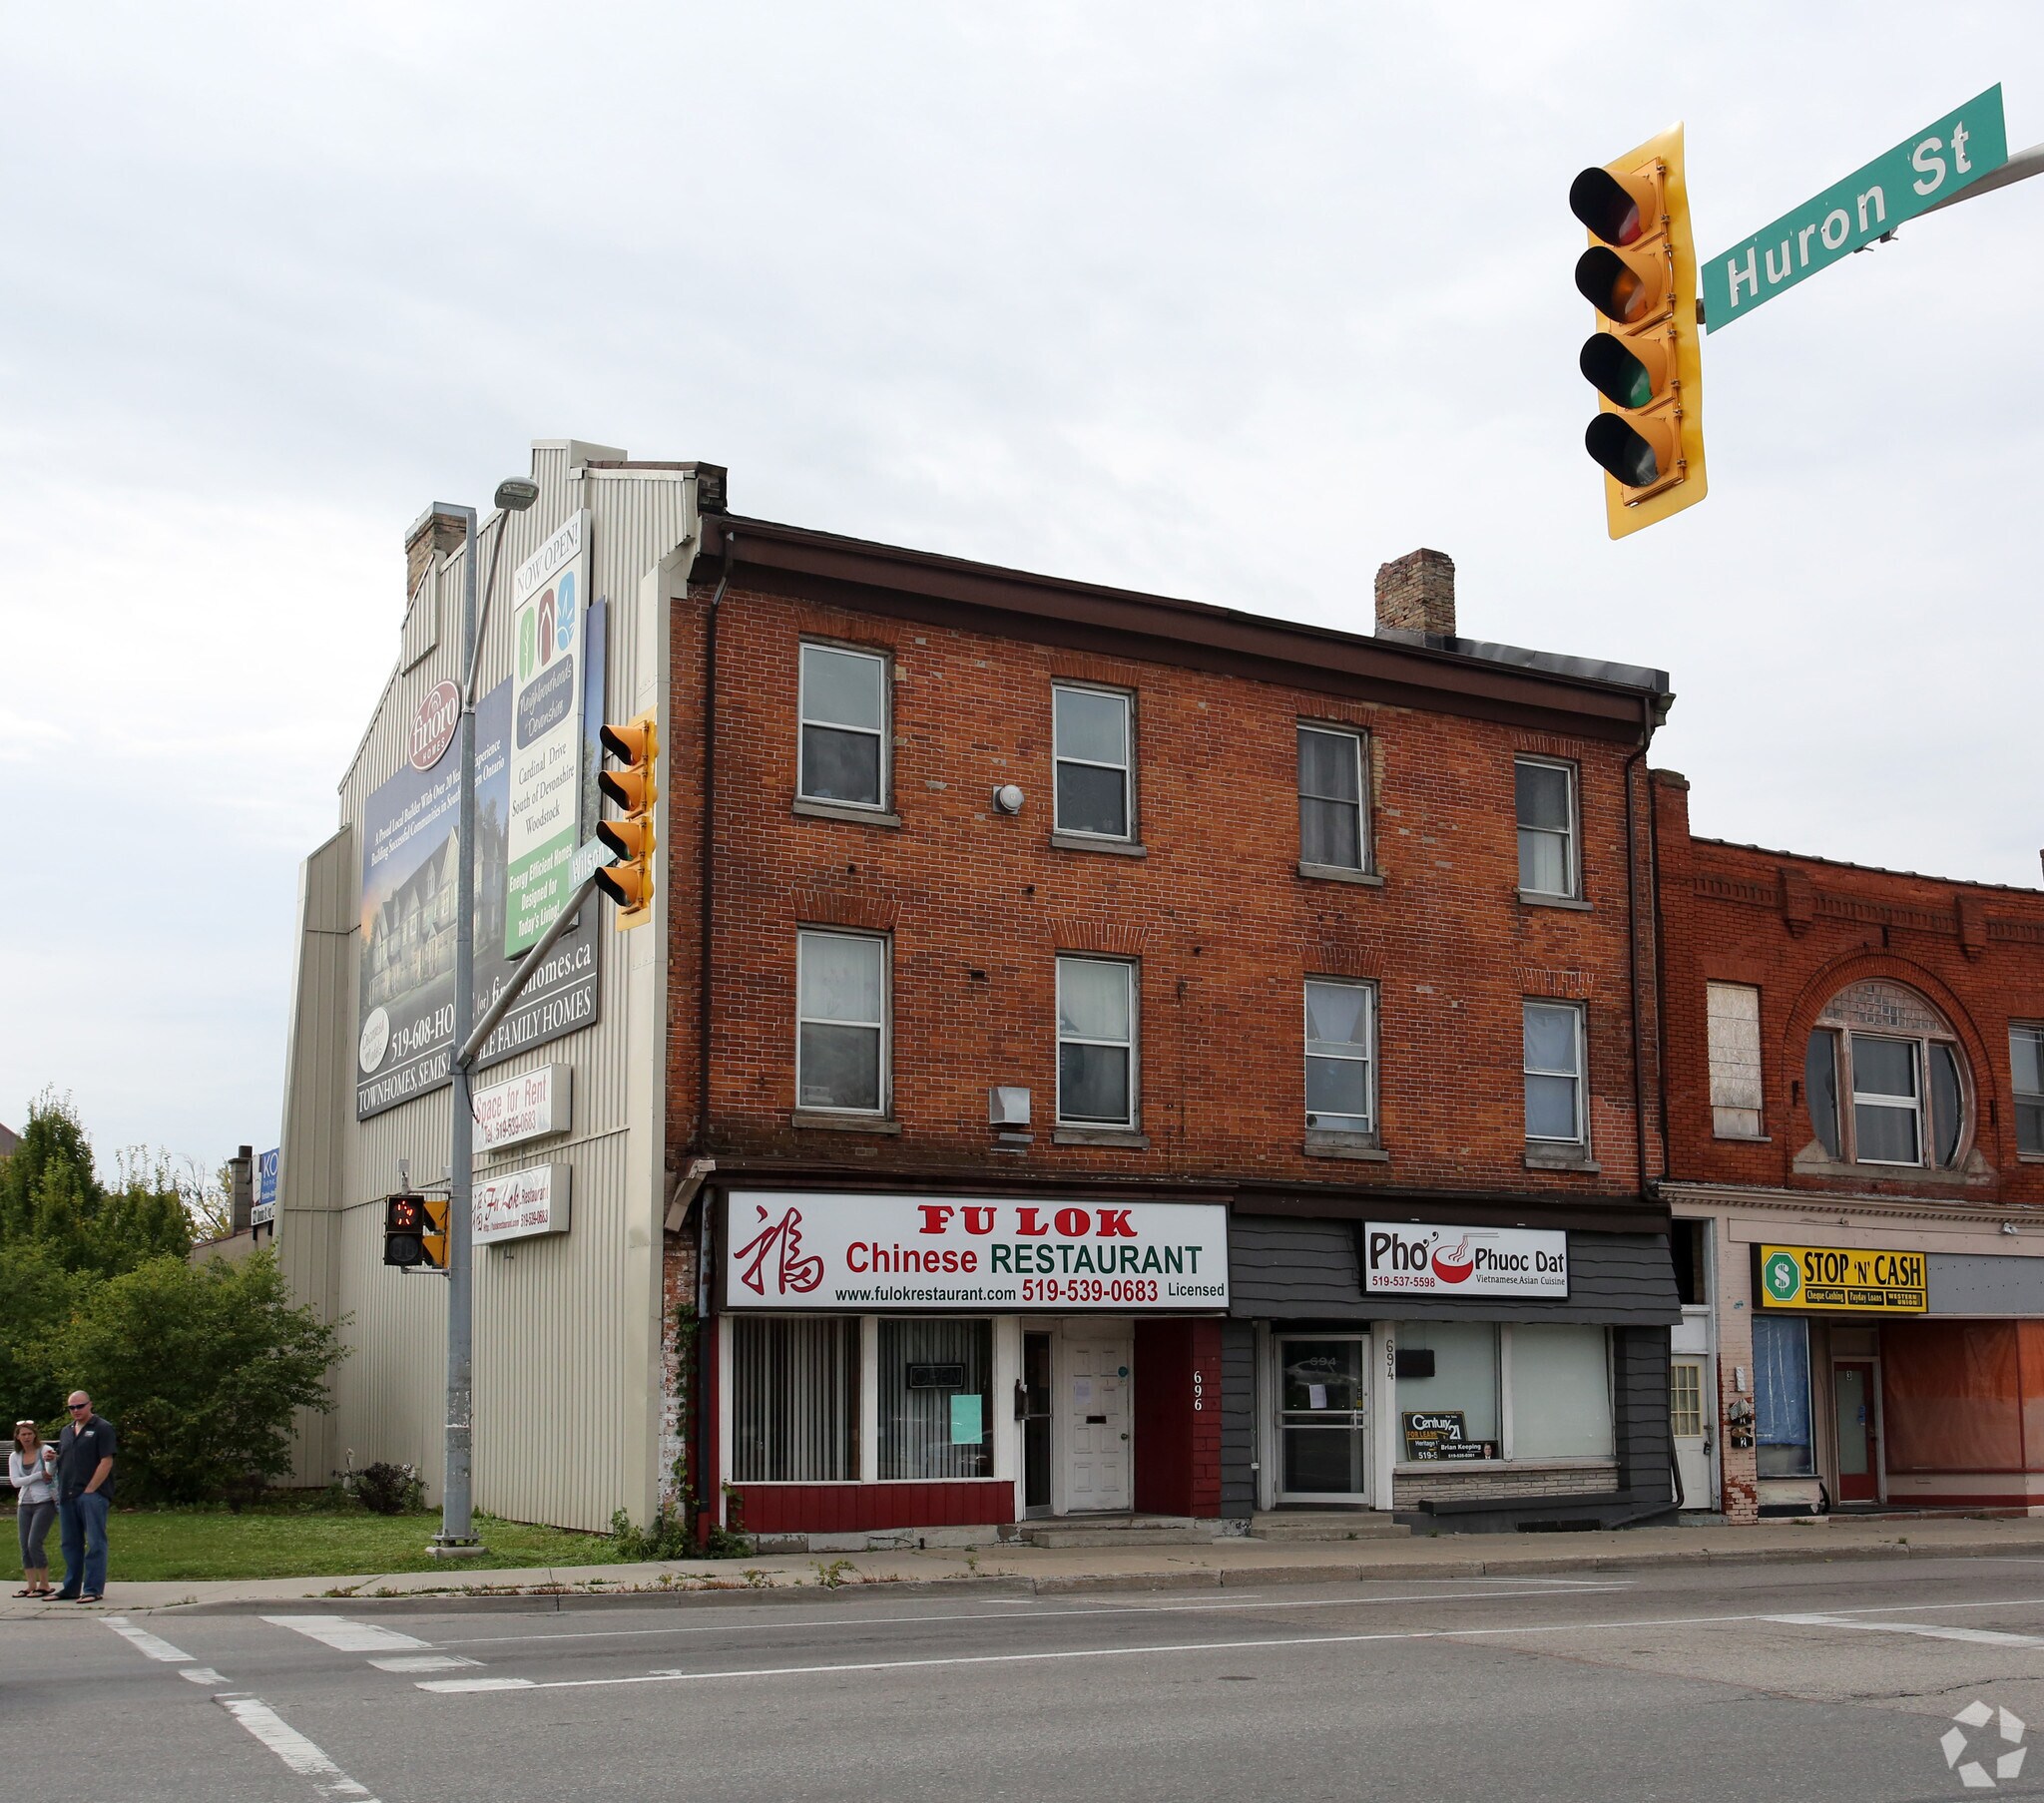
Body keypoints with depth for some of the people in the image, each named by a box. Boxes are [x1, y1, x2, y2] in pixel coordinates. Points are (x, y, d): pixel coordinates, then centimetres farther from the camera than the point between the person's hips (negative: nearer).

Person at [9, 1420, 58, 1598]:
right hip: (24, 1504, 6)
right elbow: (15, 1481, -1)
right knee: (25, 1546, 3)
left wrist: (51, 1460, -47)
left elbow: (51, 1471, -23)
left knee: (34, 1544, -12)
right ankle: (31, 1585, 10)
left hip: (44, 1503, -6)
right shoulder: (14, 1456, 10)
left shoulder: (45, 1450, -6)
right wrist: (39, 1475, -12)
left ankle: (44, 1584, -3)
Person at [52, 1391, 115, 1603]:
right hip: (67, 1496, 7)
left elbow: (106, 1462, -10)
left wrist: (89, 1490, -13)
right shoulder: (66, 1431, 19)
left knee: (95, 1542, -6)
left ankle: (93, 1589, -6)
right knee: (70, 1544, 12)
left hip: (92, 1495, -7)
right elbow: (61, 1460, 25)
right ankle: (71, 1588, 19)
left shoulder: (102, 1428, -3)